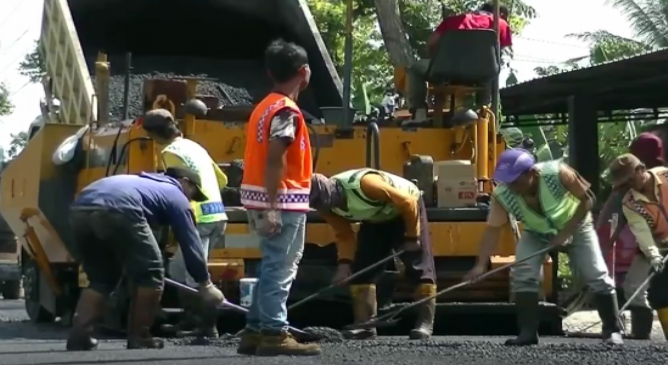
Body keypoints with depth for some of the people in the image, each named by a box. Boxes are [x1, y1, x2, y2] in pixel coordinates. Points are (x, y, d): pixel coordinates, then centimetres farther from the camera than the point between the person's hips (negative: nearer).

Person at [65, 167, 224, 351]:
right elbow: (190, 243, 24)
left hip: (81, 210, 7)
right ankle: (139, 338, 13)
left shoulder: (142, 182, 43)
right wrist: (205, 284, 33)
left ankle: (80, 335, 11)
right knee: (150, 274, 11)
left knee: (101, 278, 23)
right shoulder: (175, 195, 23)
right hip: (117, 210, -7)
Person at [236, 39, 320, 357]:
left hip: (269, 200, 10)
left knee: (272, 267, 14)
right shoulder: (286, 111, -14)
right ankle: (274, 334, -7)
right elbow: (275, 160, -22)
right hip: (283, 201, -10)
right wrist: (272, 207, -25)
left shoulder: (265, 106, 16)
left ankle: (255, 331, 15)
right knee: (280, 269, -8)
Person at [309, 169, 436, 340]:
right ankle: (365, 325, -1)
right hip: (375, 219, 7)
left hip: (406, 208, -7)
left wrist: (412, 238, -25)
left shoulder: (364, 184, -42)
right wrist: (344, 263, -21)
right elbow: (344, 236, -6)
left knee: (419, 265, -12)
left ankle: (425, 323, -8)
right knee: (361, 267, -3)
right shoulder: (328, 207, -20)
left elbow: (408, 202, -34)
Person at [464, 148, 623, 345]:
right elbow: (493, 229, -27)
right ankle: (528, 332, -9)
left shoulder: (557, 174, -38)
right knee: (522, 275, -18)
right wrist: (481, 264, -38)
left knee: (598, 276, -6)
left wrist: (566, 232, -28)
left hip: (575, 227, -2)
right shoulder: (502, 195, -31)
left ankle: (612, 330, 9)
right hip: (537, 233, 2)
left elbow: (586, 200, -24)